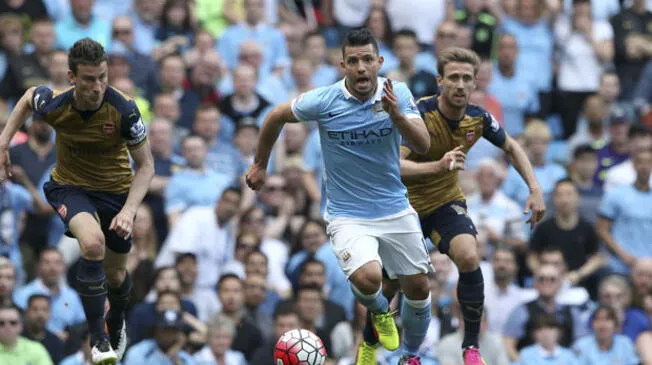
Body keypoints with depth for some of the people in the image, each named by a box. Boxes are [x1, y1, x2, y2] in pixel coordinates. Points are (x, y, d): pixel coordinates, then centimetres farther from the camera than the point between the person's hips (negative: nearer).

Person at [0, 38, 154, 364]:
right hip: (71, 186, -1)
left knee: (115, 276, 14)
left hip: (116, 189, 1)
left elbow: (145, 166, -16)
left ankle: (116, 325, 52)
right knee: (93, 243, -32)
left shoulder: (123, 109, -27)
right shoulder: (53, 104, -23)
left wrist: (129, 211, -29)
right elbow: (28, 97, 4)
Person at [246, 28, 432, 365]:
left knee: (418, 288, 8)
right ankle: (380, 311, 10)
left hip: (395, 208, 3)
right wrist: (260, 165, 13)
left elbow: (423, 145, -17)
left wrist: (396, 114, -35)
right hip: (347, 215, -3)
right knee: (368, 277, -28)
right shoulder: (323, 101, -15)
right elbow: (276, 117, 3)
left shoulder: (398, 94, -9)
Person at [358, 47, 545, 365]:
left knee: (469, 258, -24)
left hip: (446, 201, 2)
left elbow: (511, 147, 9)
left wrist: (535, 189, -2)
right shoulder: (419, 114, -26)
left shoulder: (477, 118, -11)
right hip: (405, 204, -2)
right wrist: (438, 165, -52)